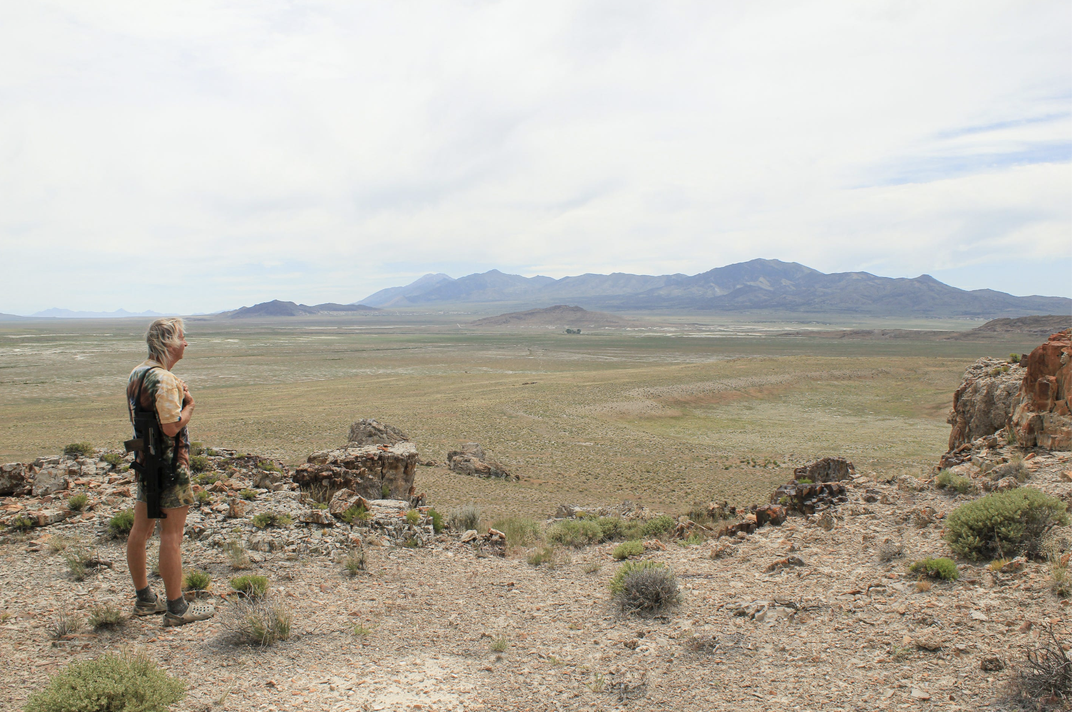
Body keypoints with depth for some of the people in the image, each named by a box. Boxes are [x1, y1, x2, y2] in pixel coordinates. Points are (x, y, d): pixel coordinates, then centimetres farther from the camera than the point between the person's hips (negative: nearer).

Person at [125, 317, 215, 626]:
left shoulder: (137, 373, 10)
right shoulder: (164, 379, -20)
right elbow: (172, 426, -24)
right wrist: (189, 405, -8)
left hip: (145, 459, 10)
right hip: (169, 465, -10)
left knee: (141, 530, 15)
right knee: (172, 536, -3)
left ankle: (145, 599, 28)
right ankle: (177, 609, 5)